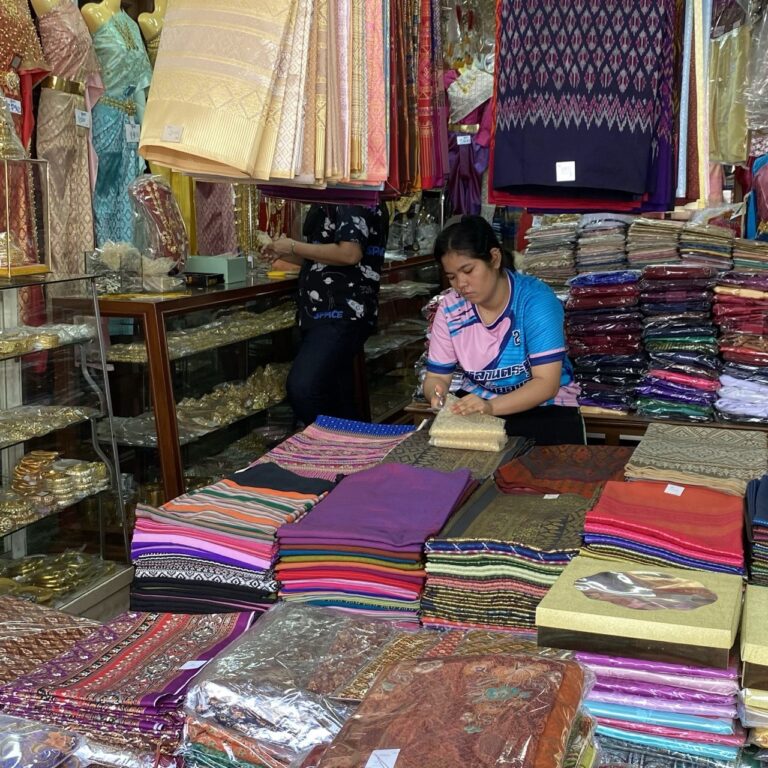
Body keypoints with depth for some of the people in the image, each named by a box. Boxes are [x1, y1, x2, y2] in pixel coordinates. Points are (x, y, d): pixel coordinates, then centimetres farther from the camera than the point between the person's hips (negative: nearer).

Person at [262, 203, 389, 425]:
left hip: (342, 315, -11)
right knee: (336, 398, 13)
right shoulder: (333, 205, 18)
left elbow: (350, 254, -23)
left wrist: (294, 247, -12)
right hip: (327, 313, 11)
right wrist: (285, 254, 14)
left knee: (302, 389, -24)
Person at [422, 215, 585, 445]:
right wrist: (437, 394, -27)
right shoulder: (450, 308, -7)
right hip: (475, 403, 3)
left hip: (543, 407, -2)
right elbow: (436, 376, -2)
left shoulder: (535, 299, -19)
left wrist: (492, 407, -39)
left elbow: (547, 383, -24)